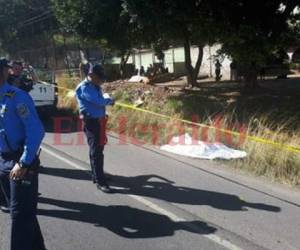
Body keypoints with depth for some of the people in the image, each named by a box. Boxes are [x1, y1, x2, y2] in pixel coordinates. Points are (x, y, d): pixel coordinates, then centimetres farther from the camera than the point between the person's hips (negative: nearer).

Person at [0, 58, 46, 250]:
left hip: (21, 162, -8)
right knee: (22, 210, 19)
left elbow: (36, 131, -20)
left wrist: (24, 163, -21)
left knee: (20, 213, -1)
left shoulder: (17, 97, -16)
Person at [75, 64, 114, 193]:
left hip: (99, 120, 9)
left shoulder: (95, 86, 14)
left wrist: (106, 100, -9)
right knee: (96, 151, -6)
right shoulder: (85, 87, -15)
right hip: (91, 121, -9)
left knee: (98, 148, 19)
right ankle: (100, 181, -1)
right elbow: (99, 101, -25)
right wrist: (110, 100, -8)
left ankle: (96, 175, 34)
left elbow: (99, 102, 11)